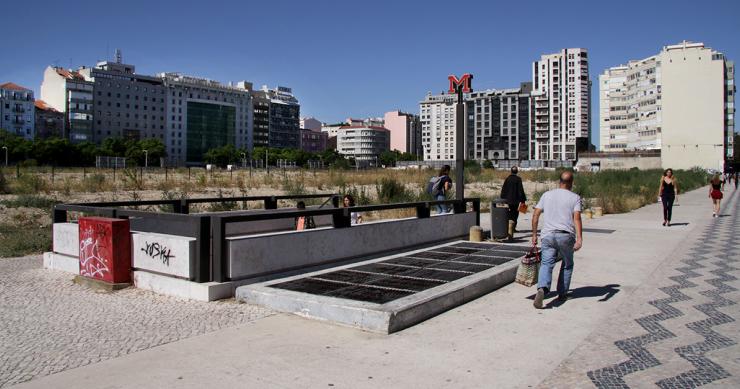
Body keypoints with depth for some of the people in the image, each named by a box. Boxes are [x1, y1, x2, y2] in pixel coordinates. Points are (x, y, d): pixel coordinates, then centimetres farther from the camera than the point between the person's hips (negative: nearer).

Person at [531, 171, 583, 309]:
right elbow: (577, 218, -11)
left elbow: (535, 215, 6)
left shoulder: (547, 195, 10)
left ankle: (542, 288, -30)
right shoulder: (575, 198, 3)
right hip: (566, 236, -1)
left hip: (548, 235, 1)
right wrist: (579, 239, -17)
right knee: (567, 265, 19)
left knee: (546, 264, -4)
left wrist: (534, 234, 12)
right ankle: (562, 294, 24)